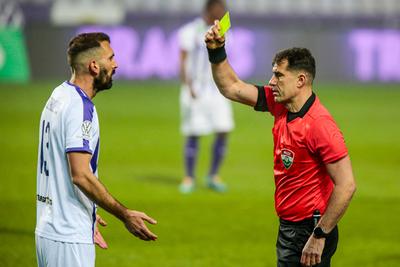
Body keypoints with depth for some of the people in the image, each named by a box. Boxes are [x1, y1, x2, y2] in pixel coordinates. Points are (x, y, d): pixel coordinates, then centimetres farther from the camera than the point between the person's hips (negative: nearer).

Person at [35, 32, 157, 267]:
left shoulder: (58, 97, 13)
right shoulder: (80, 107, -16)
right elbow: (81, 176, -23)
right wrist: (125, 215, -18)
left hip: (48, 228, 10)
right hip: (69, 239, -10)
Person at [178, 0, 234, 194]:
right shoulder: (190, 31, -8)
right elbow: (183, 62, -11)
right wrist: (189, 88, -21)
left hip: (217, 91, 5)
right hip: (195, 91, -5)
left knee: (223, 131, -4)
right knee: (194, 134, -3)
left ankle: (213, 177, 8)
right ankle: (188, 179, 8)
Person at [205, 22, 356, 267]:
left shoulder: (320, 125, -22)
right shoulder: (280, 106, 4)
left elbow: (346, 185, -25)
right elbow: (232, 88, 15)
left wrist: (319, 236, -22)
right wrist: (217, 51, 1)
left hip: (309, 229, -9)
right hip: (287, 226, 9)